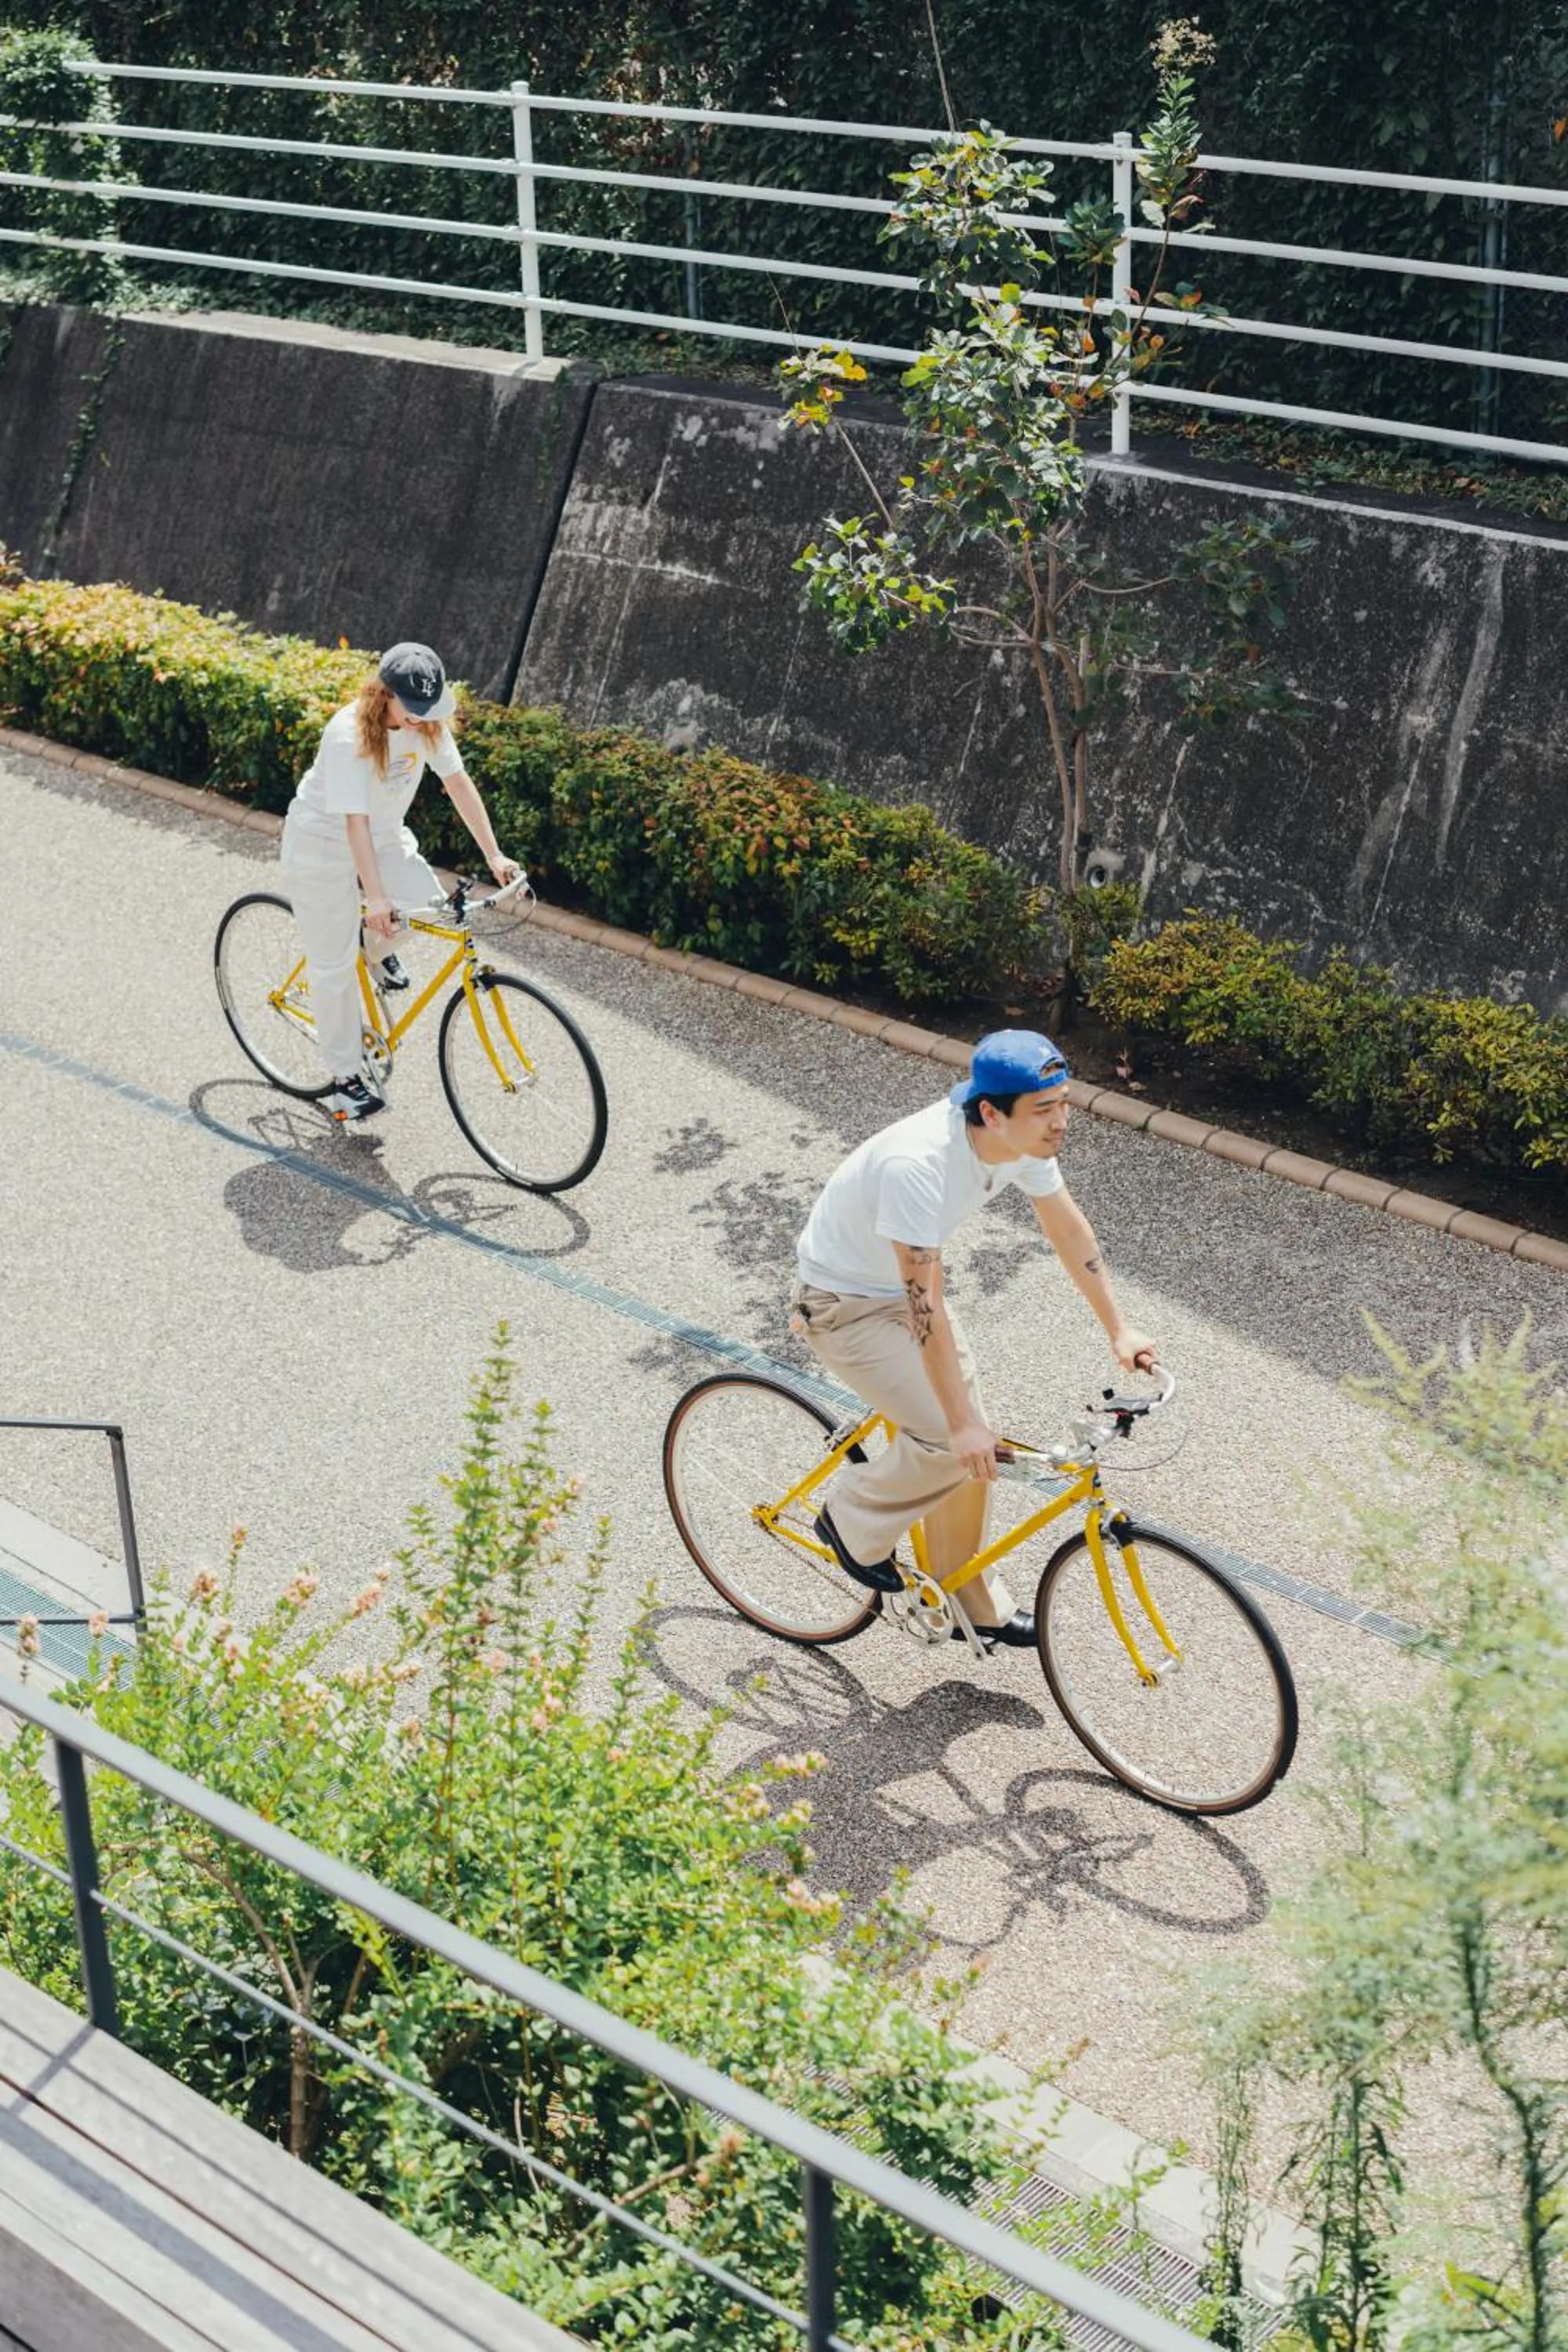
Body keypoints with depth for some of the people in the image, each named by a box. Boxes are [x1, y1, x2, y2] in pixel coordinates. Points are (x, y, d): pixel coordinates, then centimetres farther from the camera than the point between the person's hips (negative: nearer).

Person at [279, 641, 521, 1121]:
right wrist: (376, 899, -38)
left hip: (384, 835, 6)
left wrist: (493, 855, -15)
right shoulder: (348, 735, -31)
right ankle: (344, 1077, 15)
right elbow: (354, 821, -34)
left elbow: (458, 781, -9)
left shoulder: (429, 722, -13)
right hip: (322, 846, -5)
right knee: (334, 965, 0)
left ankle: (378, 947, 14)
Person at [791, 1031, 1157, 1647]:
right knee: (953, 1444, -17)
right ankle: (854, 1521, 10)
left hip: (902, 1287, 8)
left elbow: (1068, 1228, 1)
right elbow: (924, 1301, -36)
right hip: (845, 1304, -8)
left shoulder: (1025, 1139, -16)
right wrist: (962, 1424, -33)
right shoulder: (917, 1161, -40)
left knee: (973, 1447, 7)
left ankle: (975, 1610, 25)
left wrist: (1118, 1330, 4)